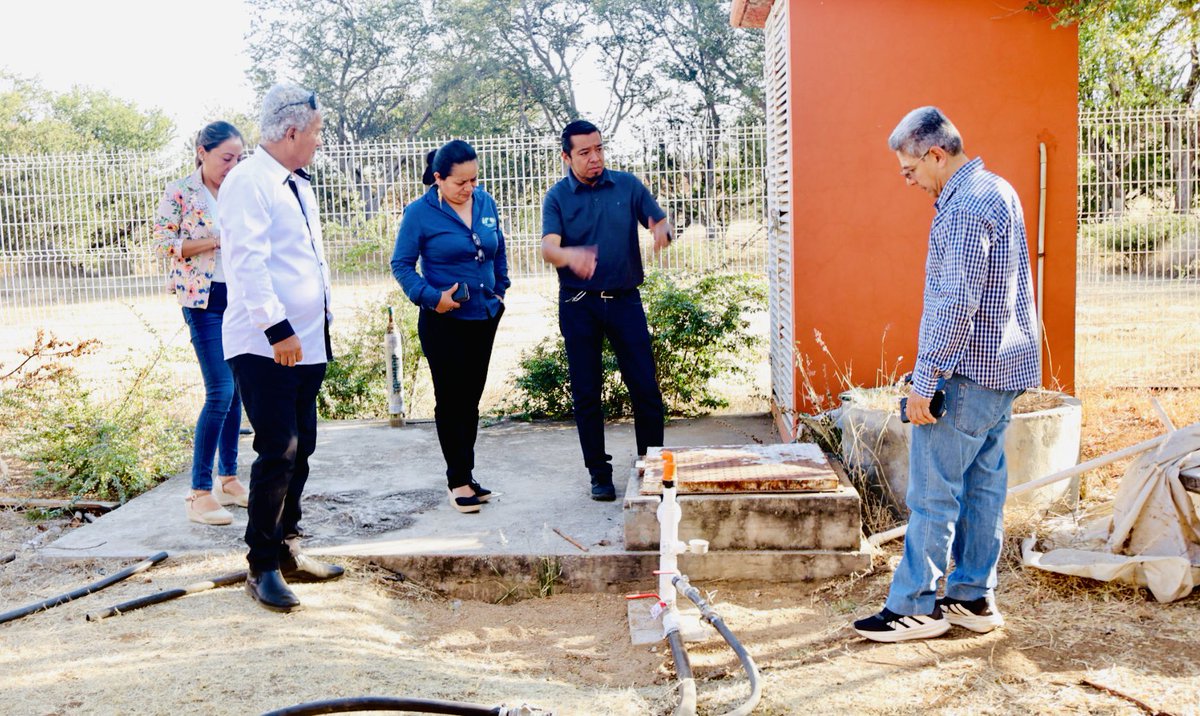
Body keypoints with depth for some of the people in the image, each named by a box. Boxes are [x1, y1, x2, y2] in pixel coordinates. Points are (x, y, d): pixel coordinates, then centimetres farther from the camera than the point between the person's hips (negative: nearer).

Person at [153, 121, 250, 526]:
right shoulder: (180, 194, -5)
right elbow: (163, 243, -8)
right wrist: (215, 240, -18)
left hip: (241, 297, 6)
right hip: (204, 299, -6)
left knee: (237, 389, 9)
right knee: (220, 391, -13)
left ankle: (228, 480, 20)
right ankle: (200, 492, -6)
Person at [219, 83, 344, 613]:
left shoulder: (298, 184, 18)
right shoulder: (249, 183, -12)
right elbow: (249, 262, -20)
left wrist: (322, 318, 18)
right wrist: (278, 329, -22)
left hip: (306, 343, 9)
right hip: (266, 345, -9)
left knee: (299, 450, 12)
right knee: (278, 453, -9)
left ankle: (287, 551, 23)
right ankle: (262, 568, 2)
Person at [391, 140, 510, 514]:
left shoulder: (486, 203, 4)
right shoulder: (420, 212, -10)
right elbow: (402, 264, -8)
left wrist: (500, 290, 13)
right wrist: (432, 297, -19)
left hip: (484, 317, 5)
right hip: (444, 322, -5)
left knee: (471, 399, 12)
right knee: (450, 400, 1)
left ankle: (466, 474, 24)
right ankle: (458, 481, 11)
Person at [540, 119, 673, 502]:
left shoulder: (627, 185, 4)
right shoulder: (557, 197, -1)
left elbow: (662, 222, 7)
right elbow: (548, 247, -15)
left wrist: (662, 232, -19)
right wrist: (570, 256, -39)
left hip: (624, 299, 1)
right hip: (579, 304, -1)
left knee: (646, 387, 0)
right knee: (586, 394, 5)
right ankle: (599, 472, 17)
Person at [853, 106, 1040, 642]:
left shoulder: (965, 205, -18)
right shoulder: (997, 191, 16)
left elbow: (958, 303, -26)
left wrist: (924, 381, -22)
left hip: (968, 373, -10)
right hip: (1004, 369, 10)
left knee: (933, 491, -3)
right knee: (983, 484, 13)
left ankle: (915, 607, 5)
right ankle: (974, 598, 21)